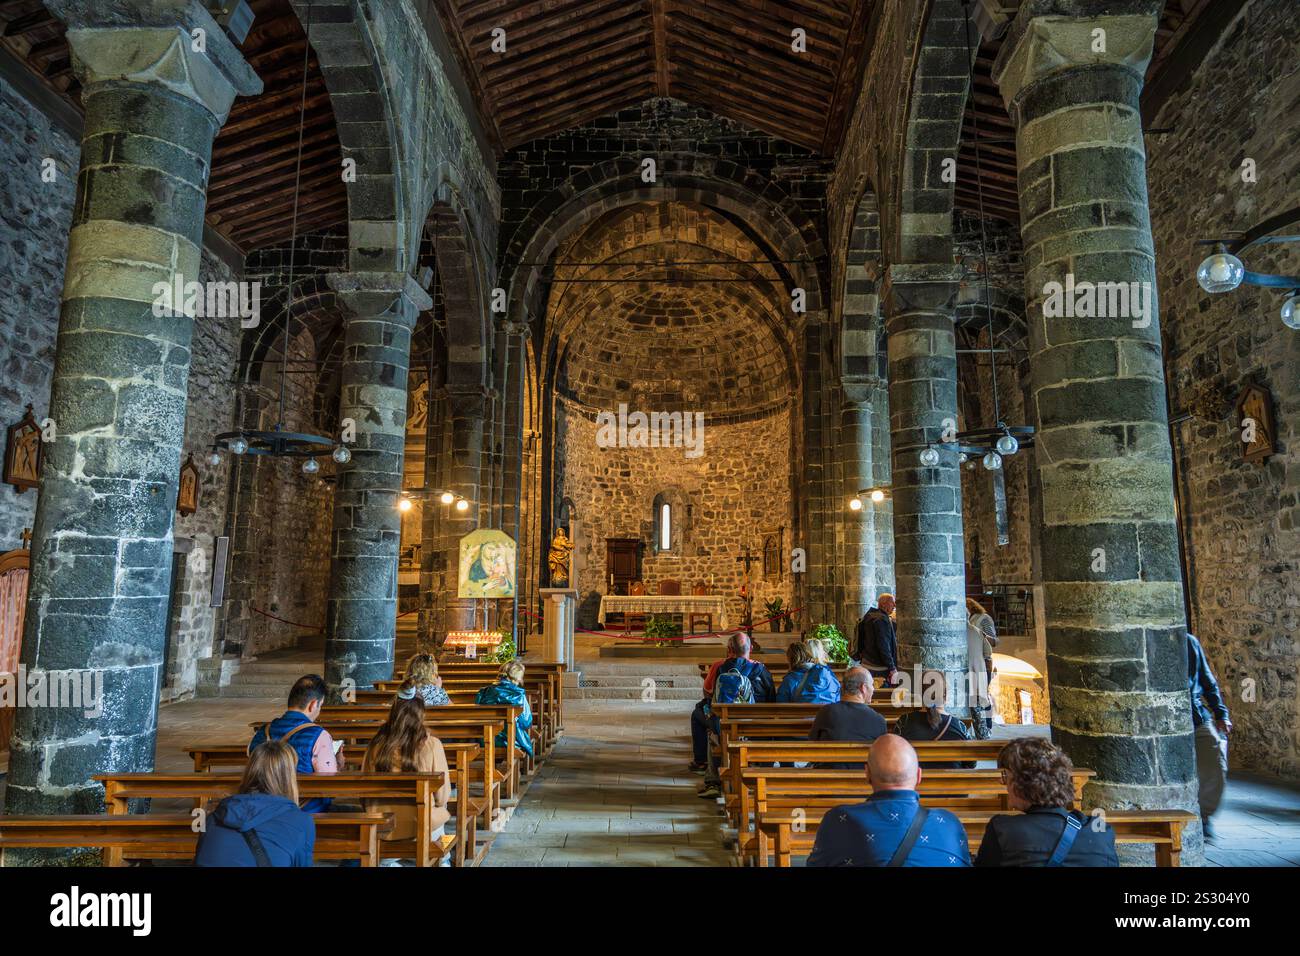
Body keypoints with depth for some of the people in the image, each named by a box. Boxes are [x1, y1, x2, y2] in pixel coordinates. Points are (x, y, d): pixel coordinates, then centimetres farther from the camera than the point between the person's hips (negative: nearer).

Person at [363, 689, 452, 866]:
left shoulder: (376, 744, -8)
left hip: (381, 829, 2)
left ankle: (387, 860, 27)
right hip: (420, 827, -2)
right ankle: (443, 860, 37)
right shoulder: (432, 745, -14)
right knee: (438, 811, 28)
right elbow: (442, 796, -7)